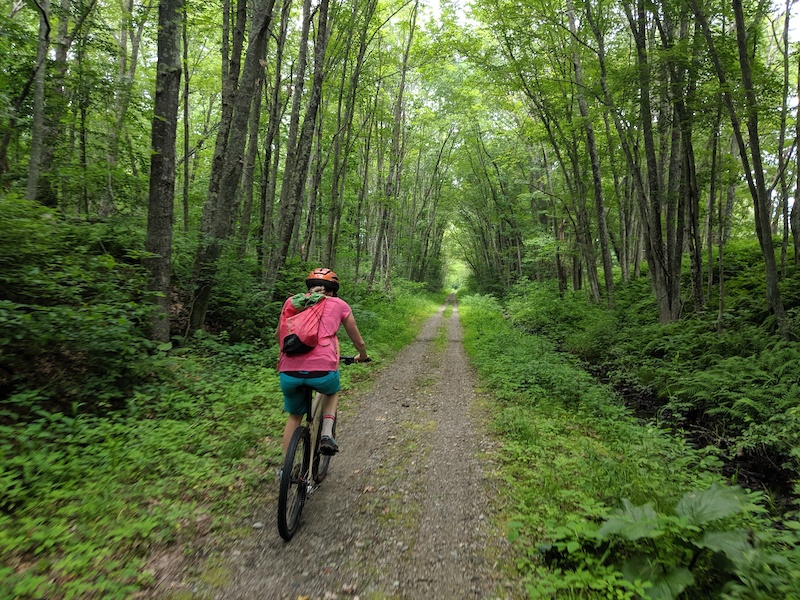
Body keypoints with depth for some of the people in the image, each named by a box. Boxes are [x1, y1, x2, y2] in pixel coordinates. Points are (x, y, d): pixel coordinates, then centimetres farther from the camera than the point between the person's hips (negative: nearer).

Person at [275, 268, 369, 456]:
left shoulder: (292, 301, 20)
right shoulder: (339, 304, 15)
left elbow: (278, 334, 35)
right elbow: (358, 342, 25)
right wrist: (363, 356, 46)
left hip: (289, 372, 2)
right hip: (322, 370, -2)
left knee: (294, 415, 30)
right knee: (332, 391, 34)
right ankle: (327, 434, 14)